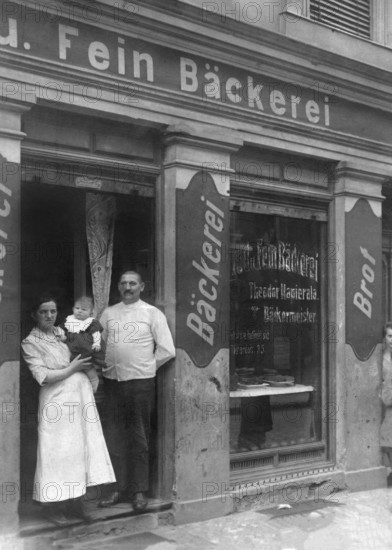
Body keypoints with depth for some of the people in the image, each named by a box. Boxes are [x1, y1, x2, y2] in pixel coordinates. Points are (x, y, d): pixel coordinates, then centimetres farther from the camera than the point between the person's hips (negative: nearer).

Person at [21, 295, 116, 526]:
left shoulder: (63, 332, 12)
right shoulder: (30, 343, -3)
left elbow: (82, 361, 21)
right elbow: (43, 376, -11)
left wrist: (88, 363, 1)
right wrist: (72, 368, -10)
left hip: (82, 395, 6)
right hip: (58, 400, -5)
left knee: (81, 447, 7)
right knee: (57, 451, 0)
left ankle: (76, 501, 17)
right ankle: (53, 504, 14)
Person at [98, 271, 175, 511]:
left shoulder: (152, 313, -1)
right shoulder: (109, 313, 9)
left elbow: (167, 350, -2)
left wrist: (146, 367, 1)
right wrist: (106, 365, 1)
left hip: (141, 382, -3)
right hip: (112, 381, 4)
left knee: (140, 437, 5)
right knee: (115, 436, 8)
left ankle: (140, 491, 14)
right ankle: (119, 487, 20)